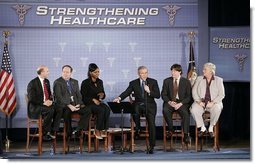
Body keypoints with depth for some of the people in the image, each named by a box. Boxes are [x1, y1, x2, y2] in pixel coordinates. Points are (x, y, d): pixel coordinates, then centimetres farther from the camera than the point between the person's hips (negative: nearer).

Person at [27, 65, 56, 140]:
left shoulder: (47, 81, 13)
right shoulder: (32, 83, -10)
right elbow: (31, 99, -14)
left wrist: (50, 100, -2)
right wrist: (43, 103, -19)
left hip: (47, 104, 7)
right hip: (35, 107, -7)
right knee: (50, 111, -33)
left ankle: (52, 132, -15)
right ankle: (44, 133, -19)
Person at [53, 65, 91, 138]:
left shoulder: (75, 82, 20)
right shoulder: (57, 82, 2)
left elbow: (78, 94, 16)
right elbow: (59, 97, -10)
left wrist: (79, 104, -6)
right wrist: (69, 106, -20)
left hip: (75, 105, 5)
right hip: (63, 105, -5)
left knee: (87, 110, -21)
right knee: (67, 111, -38)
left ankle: (78, 129, -22)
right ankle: (69, 133, -24)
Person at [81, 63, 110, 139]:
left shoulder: (100, 82, 12)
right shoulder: (85, 83, -4)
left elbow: (103, 94, 19)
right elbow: (83, 97, -4)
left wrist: (102, 95, -5)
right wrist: (93, 99, -17)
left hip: (98, 102, 5)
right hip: (88, 104, -5)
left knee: (107, 109, -29)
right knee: (101, 110, -33)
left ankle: (103, 129, -25)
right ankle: (97, 130, -22)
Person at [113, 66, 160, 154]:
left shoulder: (153, 82, 7)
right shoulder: (133, 83, 9)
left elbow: (158, 95, 1)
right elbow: (127, 92, -4)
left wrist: (149, 91, -16)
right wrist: (119, 98, -24)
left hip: (150, 105, -1)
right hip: (138, 104, 1)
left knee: (151, 123, -20)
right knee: (135, 110, -36)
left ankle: (151, 146, -11)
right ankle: (137, 128, -11)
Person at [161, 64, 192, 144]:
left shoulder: (186, 82, 4)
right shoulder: (166, 81, 10)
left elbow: (189, 96, 1)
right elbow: (163, 94, 8)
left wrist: (180, 104, -15)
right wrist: (169, 102, -12)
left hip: (182, 103, -1)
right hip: (170, 102, 1)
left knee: (185, 113, -32)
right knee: (165, 110, -33)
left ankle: (186, 134, -27)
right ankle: (171, 129, -16)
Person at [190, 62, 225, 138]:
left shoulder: (219, 80, 7)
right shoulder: (199, 79, 13)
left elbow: (221, 94, -1)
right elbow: (194, 91, 6)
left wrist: (213, 102, -16)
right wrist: (199, 101, -12)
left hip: (213, 103, -1)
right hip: (201, 102, 2)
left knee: (217, 109, -36)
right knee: (194, 109, -30)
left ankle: (211, 127, -12)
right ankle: (202, 128, -9)